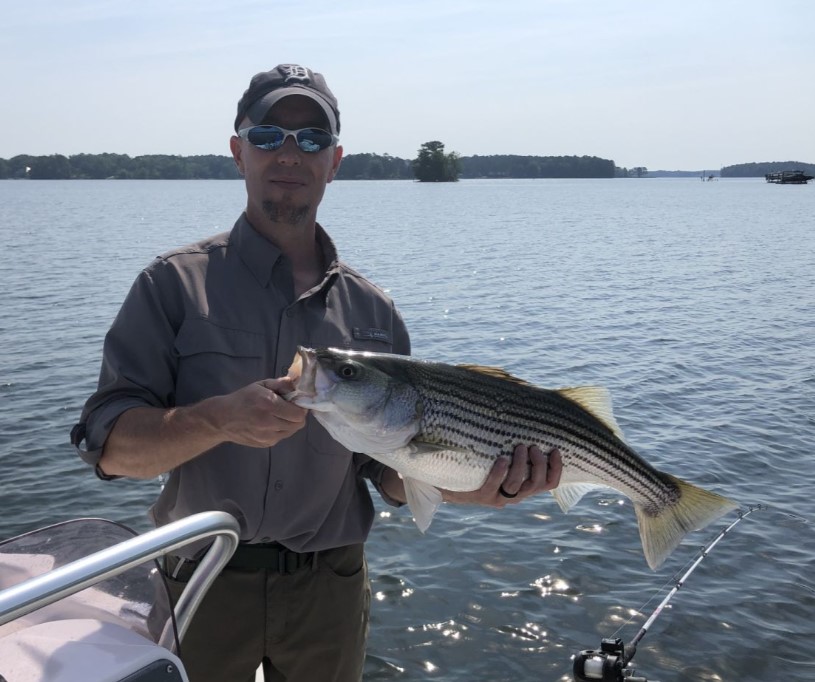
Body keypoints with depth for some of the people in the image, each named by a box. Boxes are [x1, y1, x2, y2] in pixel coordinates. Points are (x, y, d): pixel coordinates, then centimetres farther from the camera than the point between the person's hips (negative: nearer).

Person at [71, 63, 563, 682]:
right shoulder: (175, 285, -7)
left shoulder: (373, 311, 2)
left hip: (331, 590, 2)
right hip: (206, 588, -2)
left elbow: (393, 473, 2)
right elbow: (109, 446, -13)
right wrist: (220, 419, -29)